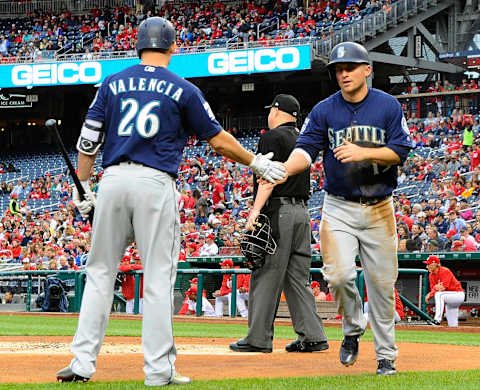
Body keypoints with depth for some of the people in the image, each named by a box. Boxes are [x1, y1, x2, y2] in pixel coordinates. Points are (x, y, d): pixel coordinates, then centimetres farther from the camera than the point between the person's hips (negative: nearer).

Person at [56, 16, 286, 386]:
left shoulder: (113, 83, 11)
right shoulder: (183, 90, 4)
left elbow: (89, 139, 8)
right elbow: (219, 140, 7)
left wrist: (83, 186, 16)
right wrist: (256, 162, 22)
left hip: (113, 179, 3)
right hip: (156, 183, -3)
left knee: (100, 272, 9)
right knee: (158, 278, 1)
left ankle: (82, 362, 5)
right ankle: (159, 369, 1)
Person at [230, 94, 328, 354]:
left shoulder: (273, 137, -5)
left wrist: (256, 210, -21)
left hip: (278, 210, -8)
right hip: (302, 211, 8)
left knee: (266, 276, -6)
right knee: (297, 277, 10)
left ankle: (259, 338, -6)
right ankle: (312, 336, 6)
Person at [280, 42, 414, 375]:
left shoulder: (389, 106, 0)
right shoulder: (324, 111, 1)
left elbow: (400, 152, -6)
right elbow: (305, 150, -8)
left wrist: (363, 152, -21)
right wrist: (282, 170, -29)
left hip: (379, 208, 0)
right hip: (339, 207, 0)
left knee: (382, 282, 2)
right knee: (339, 275, -16)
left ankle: (386, 356, 15)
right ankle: (353, 329, 14)